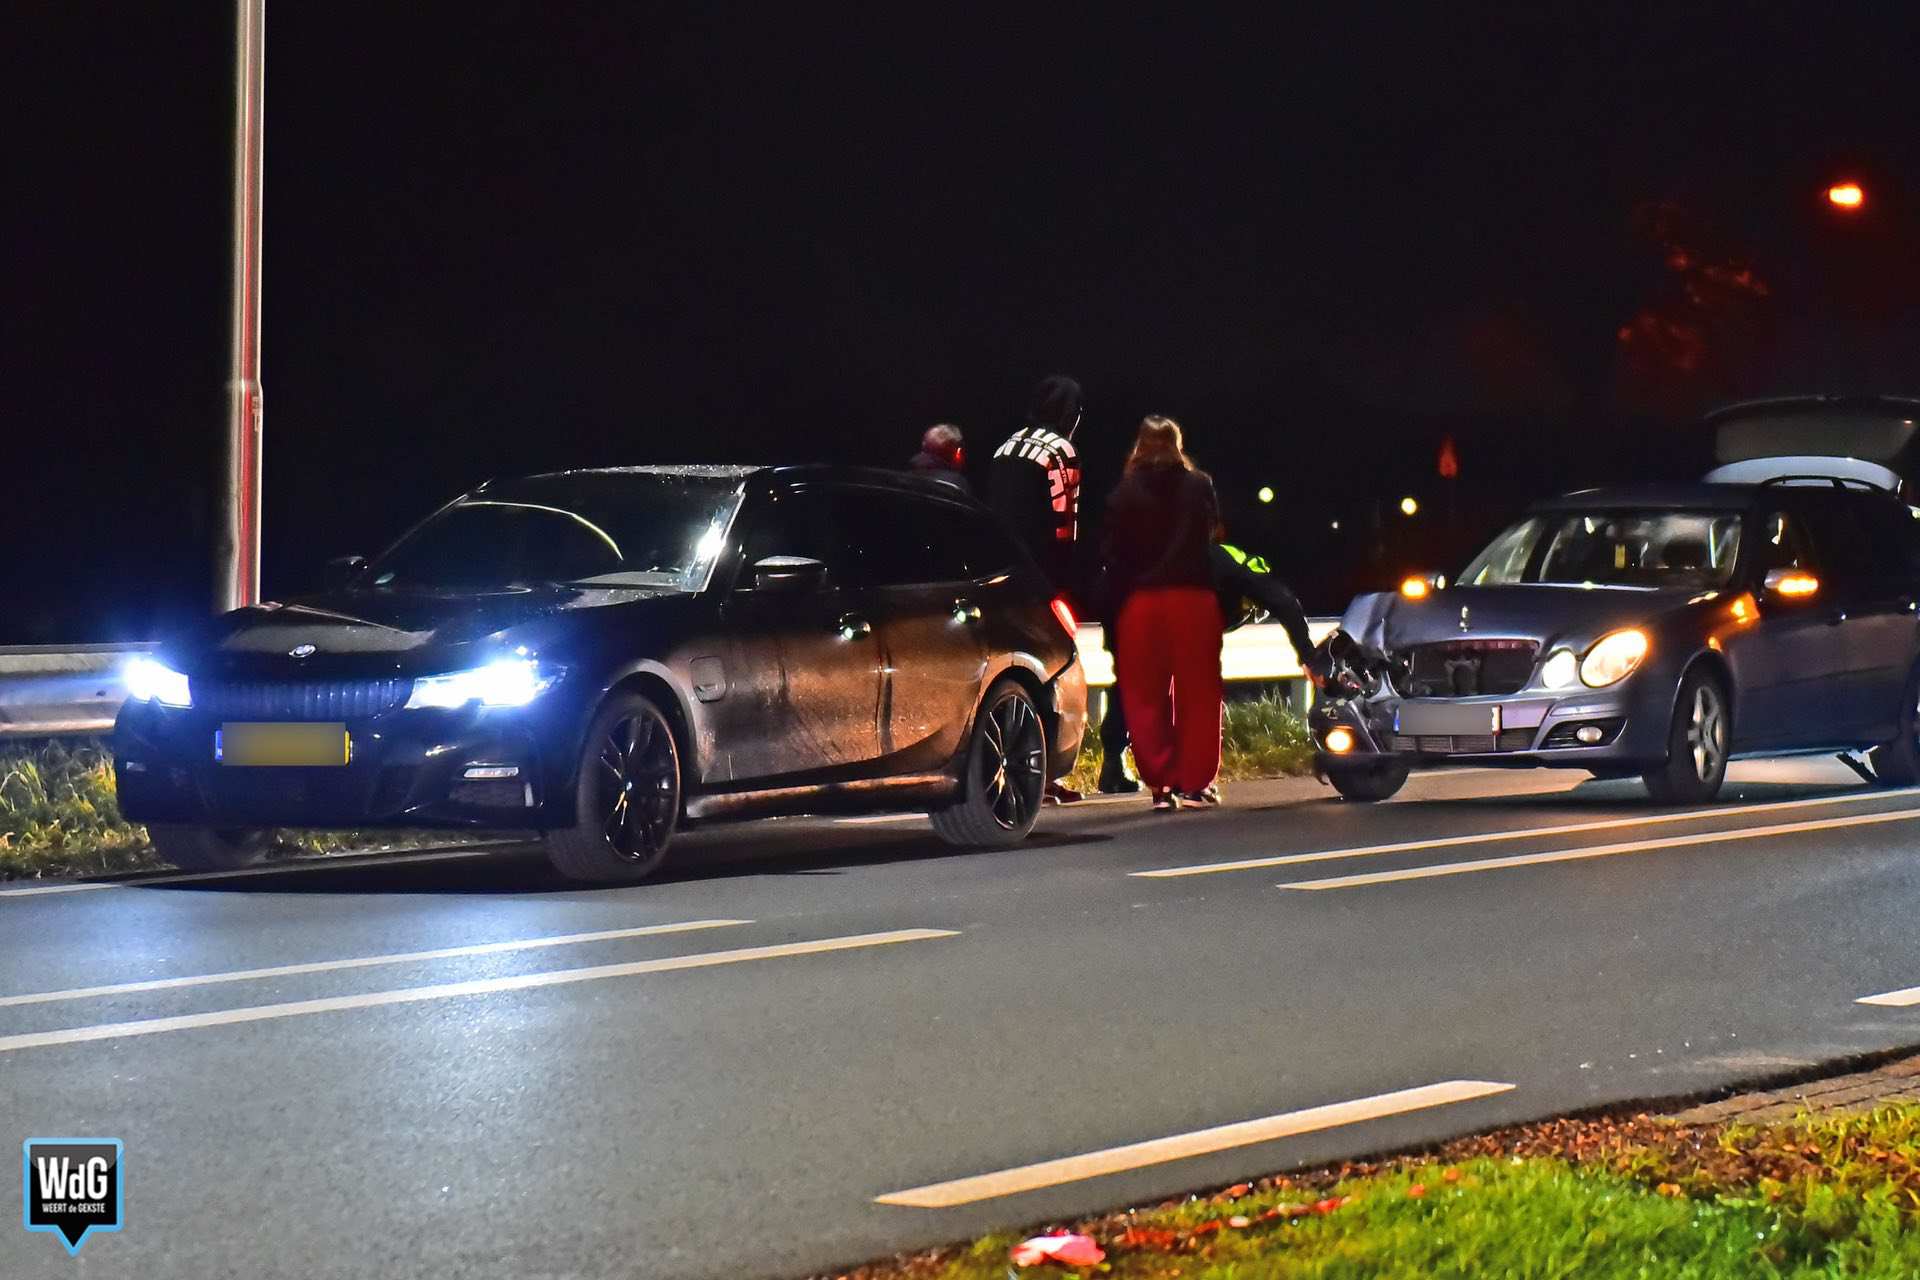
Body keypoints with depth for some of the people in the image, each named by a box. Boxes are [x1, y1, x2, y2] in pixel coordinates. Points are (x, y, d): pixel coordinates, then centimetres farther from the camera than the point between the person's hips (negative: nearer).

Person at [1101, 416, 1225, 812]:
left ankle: (1161, 784, -2)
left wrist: (1116, 603, 2)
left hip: (1140, 601, 0)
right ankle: (1195, 782, 4)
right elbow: (1216, 535, 4)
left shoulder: (1123, 496, 4)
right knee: (1197, 694, 7)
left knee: (1145, 697, 5)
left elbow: (1113, 558, 1)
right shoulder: (1200, 487, 5)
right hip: (1194, 600, 0)